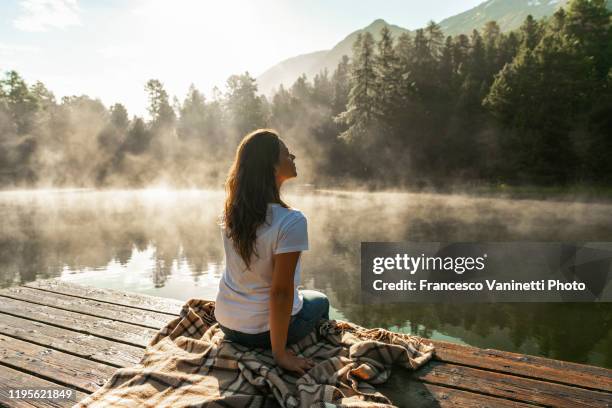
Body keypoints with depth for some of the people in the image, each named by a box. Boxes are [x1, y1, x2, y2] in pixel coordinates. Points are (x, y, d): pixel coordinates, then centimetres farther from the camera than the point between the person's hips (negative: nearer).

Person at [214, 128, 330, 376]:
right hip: (262, 331, -6)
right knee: (320, 301, 26)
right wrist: (279, 353, -17)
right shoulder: (291, 221, -29)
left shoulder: (231, 211, -9)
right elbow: (281, 292, -25)